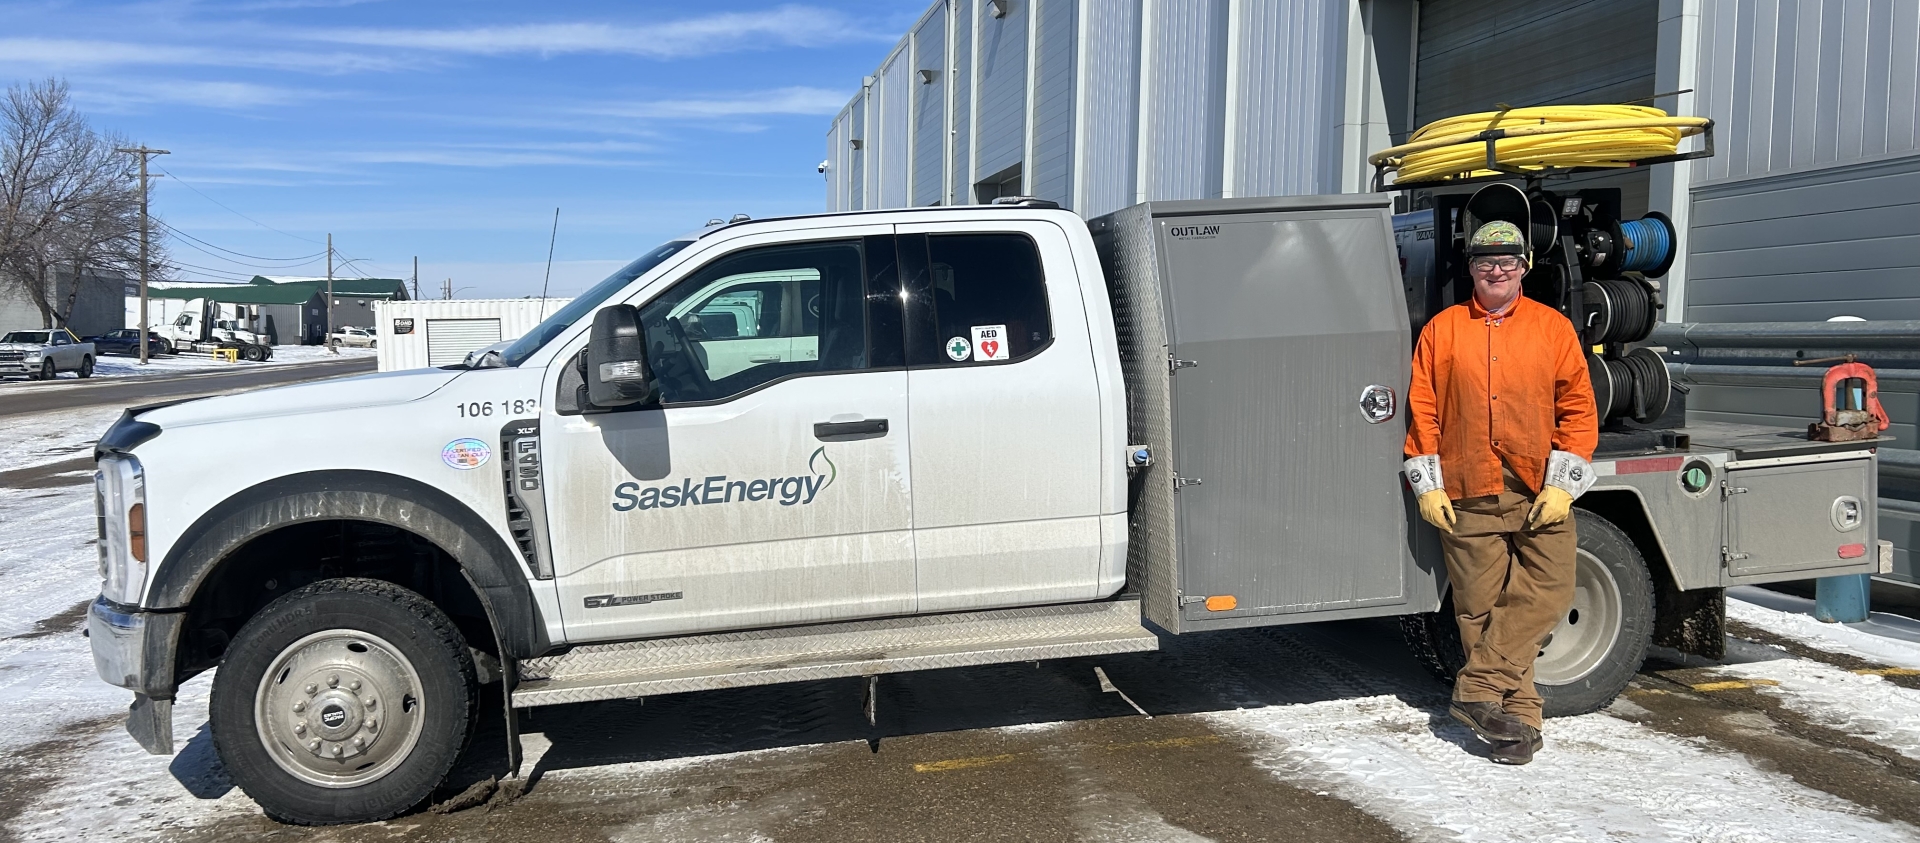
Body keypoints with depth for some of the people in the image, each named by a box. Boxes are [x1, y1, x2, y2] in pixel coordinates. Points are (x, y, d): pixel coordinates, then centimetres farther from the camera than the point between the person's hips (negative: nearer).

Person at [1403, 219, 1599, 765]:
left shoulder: (1553, 327, 8)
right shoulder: (1443, 329, 8)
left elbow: (1578, 409, 5)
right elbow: (1421, 410, 6)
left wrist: (1562, 485, -4)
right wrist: (1427, 485, -1)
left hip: (1540, 494, 0)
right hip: (1467, 496, 0)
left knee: (1546, 593, -12)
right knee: (1481, 609, 1)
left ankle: (1479, 690, -3)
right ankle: (1518, 717, 11)